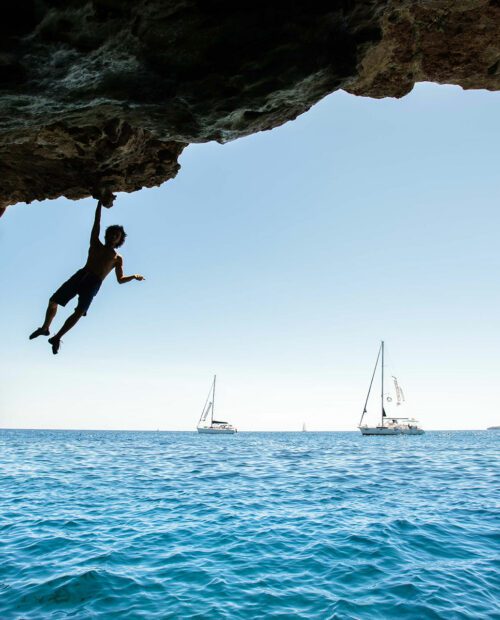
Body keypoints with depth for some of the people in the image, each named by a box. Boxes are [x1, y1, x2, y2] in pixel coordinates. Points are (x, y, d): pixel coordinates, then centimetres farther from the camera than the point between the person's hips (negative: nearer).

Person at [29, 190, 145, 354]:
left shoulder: (118, 258, 18)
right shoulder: (96, 245, 22)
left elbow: (120, 279, 15)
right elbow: (97, 223, 14)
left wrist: (134, 276, 1)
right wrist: (100, 203, 8)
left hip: (94, 283, -3)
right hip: (80, 275, 3)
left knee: (80, 311, -23)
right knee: (53, 301, 0)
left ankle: (57, 338, -13)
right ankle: (45, 328, 24)